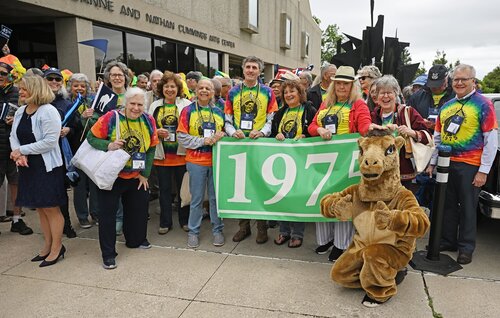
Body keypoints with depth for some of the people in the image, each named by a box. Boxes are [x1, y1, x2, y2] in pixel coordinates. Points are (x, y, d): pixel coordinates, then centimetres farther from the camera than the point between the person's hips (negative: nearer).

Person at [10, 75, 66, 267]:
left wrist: (22, 150, -15)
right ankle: (47, 245, 28)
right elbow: (14, 136, 8)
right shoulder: (20, 111, 9)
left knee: (51, 208, 1)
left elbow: (49, 141, -21)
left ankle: (57, 248, 15)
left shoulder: (48, 111, -15)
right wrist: (19, 155, -11)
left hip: (47, 166, -7)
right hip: (27, 166, 8)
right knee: (40, 208, 15)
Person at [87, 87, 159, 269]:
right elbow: (92, 138, -9)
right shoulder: (111, 118, -16)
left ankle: (135, 240, 41)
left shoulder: (148, 121, -3)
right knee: (108, 213, 2)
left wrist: (145, 174, 0)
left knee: (138, 209, 17)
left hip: (137, 177, 4)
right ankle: (108, 253, 16)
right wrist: (108, 145, -29)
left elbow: (151, 149, 2)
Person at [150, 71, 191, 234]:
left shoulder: (186, 104, -1)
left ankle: (185, 220, 23)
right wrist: (156, 132, -9)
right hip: (162, 155, 3)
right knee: (164, 189, 11)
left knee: (183, 188, 9)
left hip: (181, 154, -2)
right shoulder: (155, 106, 9)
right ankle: (165, 222, 23)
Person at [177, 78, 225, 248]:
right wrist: (203, 141, -15)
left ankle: (217, 230, 23)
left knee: (216, 197, 9)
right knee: (197, 198, 6)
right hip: (196, 161, -2)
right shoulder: (188, 111, 1)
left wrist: (221, 135, -5)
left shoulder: (219, 112, 11)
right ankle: (193, 231, 20)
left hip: (216, 160, 3)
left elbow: (225, 131, 18)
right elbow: (182, 136, -7)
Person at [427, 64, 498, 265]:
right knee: (448, 205, 13)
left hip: (469, 166, -5)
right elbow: (437, 137, 17)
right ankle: (447, 240, 26)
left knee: (467, 207, 4)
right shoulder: (446, 106, 12)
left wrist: (484, 171, -12)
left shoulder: (483, 105, -5)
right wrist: (432, 163, 13)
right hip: (446, 163, 5)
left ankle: (466, 247, 16)